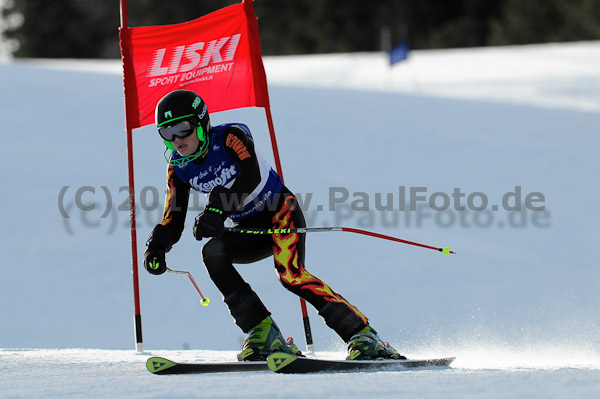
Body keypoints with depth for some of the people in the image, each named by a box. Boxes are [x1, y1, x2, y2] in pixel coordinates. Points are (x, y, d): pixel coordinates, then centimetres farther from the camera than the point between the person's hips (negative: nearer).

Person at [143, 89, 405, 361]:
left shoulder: (229, 136, -19)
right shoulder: (178, 167, -3)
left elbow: (251, 175, -36)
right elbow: (173, 220, -2)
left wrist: (218, 210, -50)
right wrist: (156, 248, -23)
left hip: (280, 212, -6)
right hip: (248, 229, 6)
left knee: (290, 274, -29)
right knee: (212, 252, -24)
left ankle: (362, 334, -24)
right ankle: (264, 335, -23)